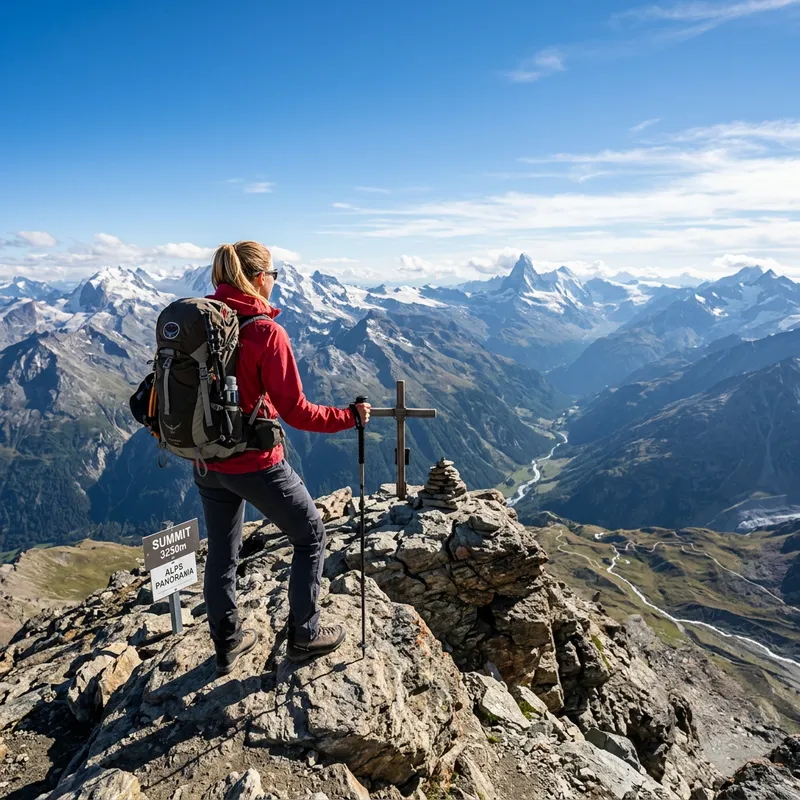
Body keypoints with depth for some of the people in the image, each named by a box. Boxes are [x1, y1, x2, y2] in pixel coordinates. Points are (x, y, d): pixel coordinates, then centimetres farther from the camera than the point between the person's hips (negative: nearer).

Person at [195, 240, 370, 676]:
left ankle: (227, 644, 40)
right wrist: (350, 416, -7)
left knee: (221, 552, 21)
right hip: (255, 464, -7)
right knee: (311, 537, 15)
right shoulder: (266, 332, -19)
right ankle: (303, 635, 27)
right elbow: (295, 411, -19)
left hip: (207, 461, 7)